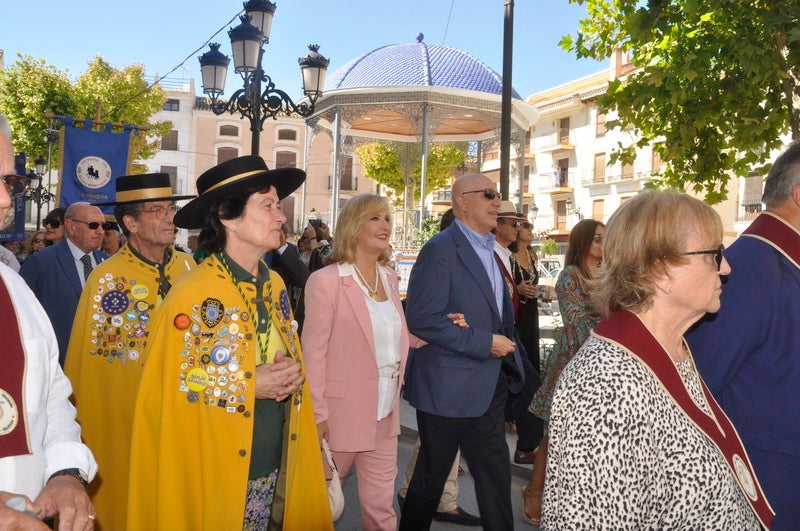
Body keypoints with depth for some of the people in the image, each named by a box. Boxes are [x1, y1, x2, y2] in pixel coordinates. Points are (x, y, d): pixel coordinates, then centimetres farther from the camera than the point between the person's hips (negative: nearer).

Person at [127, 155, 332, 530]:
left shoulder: (275, 286, 3)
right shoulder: (191, 298, -19)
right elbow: (165, 395, -15)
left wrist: (292, 373, -7)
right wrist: (249, 386, -21)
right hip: (216, 478, -6)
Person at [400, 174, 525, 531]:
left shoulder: (487, 249, 12)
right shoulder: (442, 248, -16)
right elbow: (421, 318, -24)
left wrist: (505, 345, 5)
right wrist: (485, 343, -21)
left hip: (488, 388, 8)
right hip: (449, 388, -8)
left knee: (495, 475, 14)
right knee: (432, 475, 10)